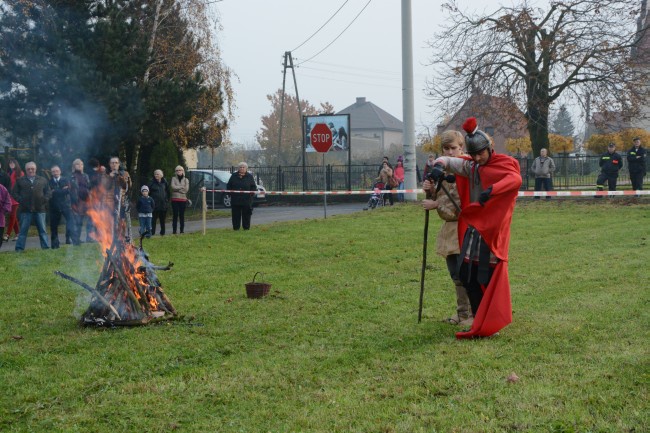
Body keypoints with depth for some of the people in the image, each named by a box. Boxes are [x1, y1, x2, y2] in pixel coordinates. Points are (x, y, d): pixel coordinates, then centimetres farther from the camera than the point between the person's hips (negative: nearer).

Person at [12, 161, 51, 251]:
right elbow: (14, 192, 6)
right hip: (25, 210, -1)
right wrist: (21, 200, -7)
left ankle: (45, 247, 10)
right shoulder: (20, 181, 6)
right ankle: (19, 248, 2)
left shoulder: (43, 180, 11)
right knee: (23, 230, 0)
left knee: (43, 230, 5)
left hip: (40, 209, 1)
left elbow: (47, 191, 15)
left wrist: (45, 199, -2)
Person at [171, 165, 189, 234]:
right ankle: (174, 230, -1)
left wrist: (177, 188, -5)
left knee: (182, 215, 1)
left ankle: (182, 230, 5)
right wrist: (182, 187, -5)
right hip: (175, 199, -1)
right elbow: (173, 187, -9)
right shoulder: (174, 178, 8)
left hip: (183, 200, 1)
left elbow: (186, 190, -3)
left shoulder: (186, 180, 9)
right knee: (175, 215, -3)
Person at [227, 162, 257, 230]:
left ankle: (246, 227, 9)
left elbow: (254, 187, 6)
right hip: (235, 200, 1)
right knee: (236, 215, 3)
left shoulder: (250, 176, 6)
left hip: (246, 200, -1)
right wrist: (231, 193, 0)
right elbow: (229, 186, 14)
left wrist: (251, 194, -8)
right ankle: (235, 228, 10)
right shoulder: (234, 176, 9)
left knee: (246, 215, 1)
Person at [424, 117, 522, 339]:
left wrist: (491, 190, -40)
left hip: (493, 229, -5)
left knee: (489, 277, -6)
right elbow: (446, 160, 14)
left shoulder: (505, 164, -4)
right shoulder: (471, 167, 11)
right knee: (466, 274, 3)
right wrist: (438, 166, -11)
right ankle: (480, 320, 15)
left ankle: (486, 324, 2)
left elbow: (515, 180, -24)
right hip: (473, 227, 6)